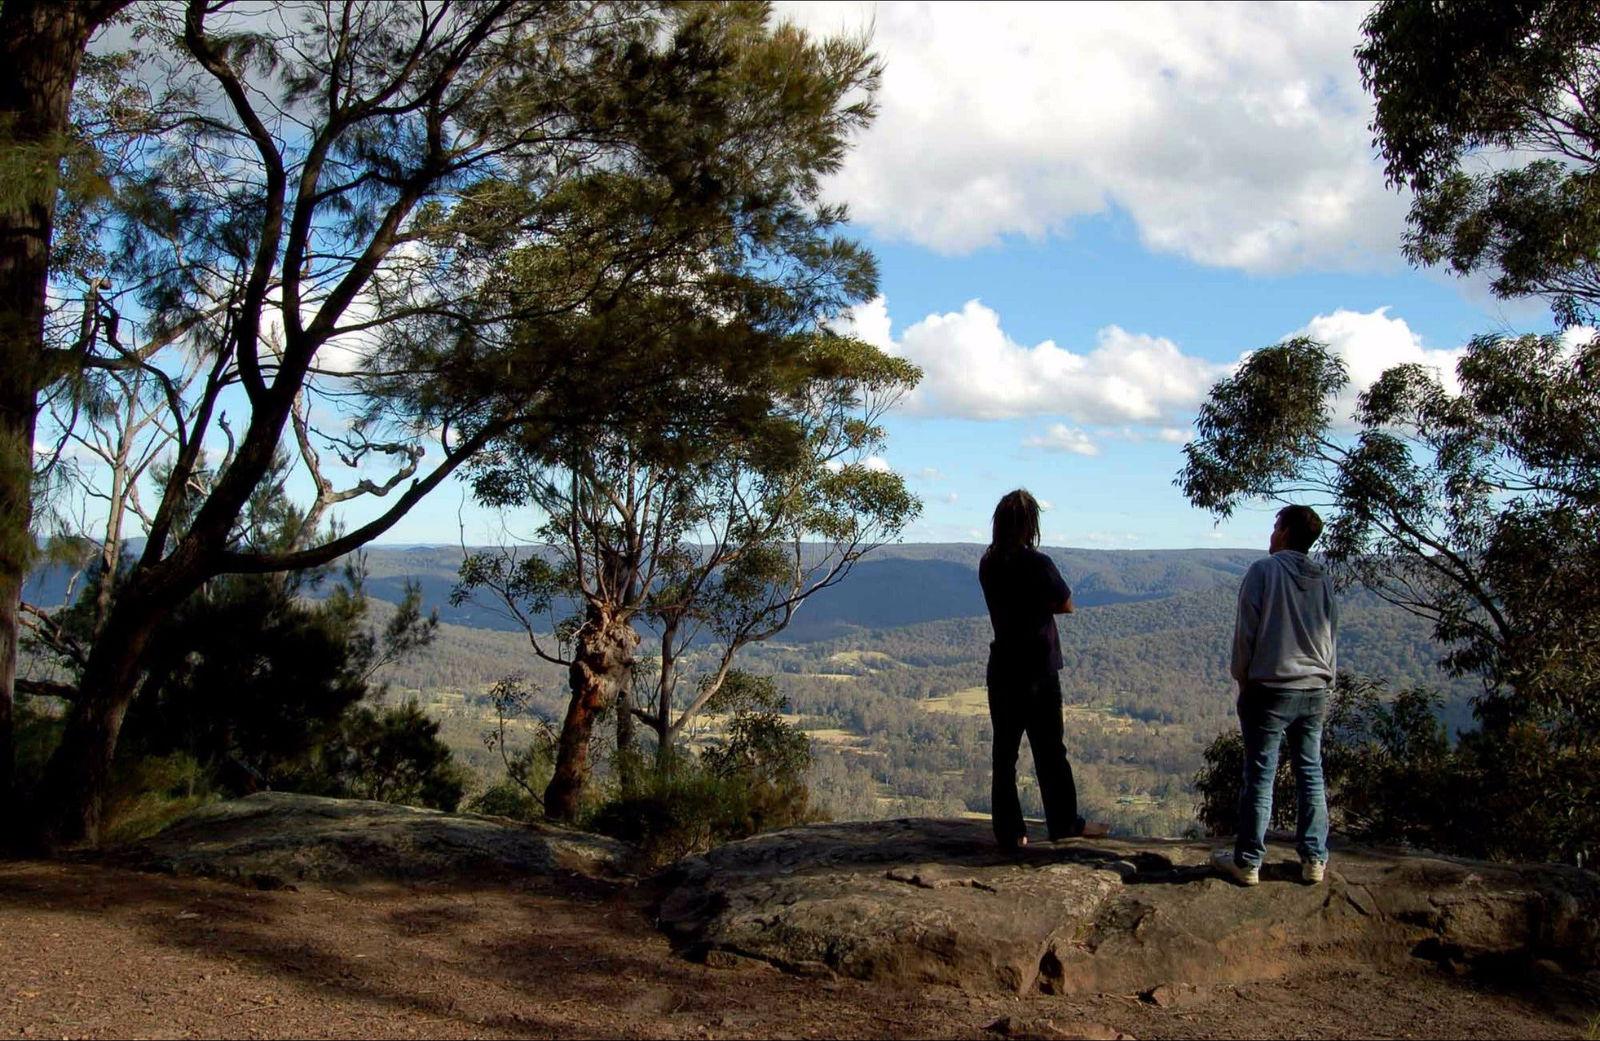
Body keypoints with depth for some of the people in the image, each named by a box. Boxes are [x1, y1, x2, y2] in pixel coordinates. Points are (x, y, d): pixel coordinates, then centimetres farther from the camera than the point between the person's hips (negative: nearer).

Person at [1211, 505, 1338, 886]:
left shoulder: (1264, 570, -9)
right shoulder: (1323, 580, 7)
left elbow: (1246, 630, -9)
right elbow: (1332, 636, 12)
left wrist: (1243, 679, 3)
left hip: (1271, 687, -5)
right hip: (1315, 691, 5)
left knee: (1260, 776, 0)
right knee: (1311, 775, 12)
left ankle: (1248, 862, 6)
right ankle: (1314, 859, 15)